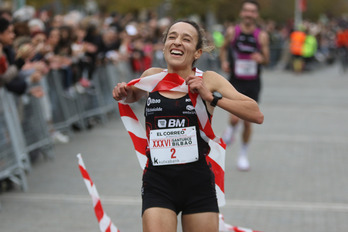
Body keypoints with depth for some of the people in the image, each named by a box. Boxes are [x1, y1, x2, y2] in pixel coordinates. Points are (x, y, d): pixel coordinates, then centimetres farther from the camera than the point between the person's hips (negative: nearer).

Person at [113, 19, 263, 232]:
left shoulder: (208, 80, -2)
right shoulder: (152, 77, 5)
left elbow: (257, 115, -9)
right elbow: (133, 96, 29)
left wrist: (212, 98, -17)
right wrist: (123, 94, 6)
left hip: (199, 185, -1)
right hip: (158, 185, 1)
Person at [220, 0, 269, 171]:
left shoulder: (261, 36, -4)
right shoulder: (232, 32, -4)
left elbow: (267, 59, 1)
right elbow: (224, 48, 14)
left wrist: (261, 58, -22)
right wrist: (224, 61, -5)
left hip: (253, 83, 1)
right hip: (236, 82, -1)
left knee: (248, 122, 6)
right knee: (234, 118, -18)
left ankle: (244, 155, 25)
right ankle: (230, 131, 18)